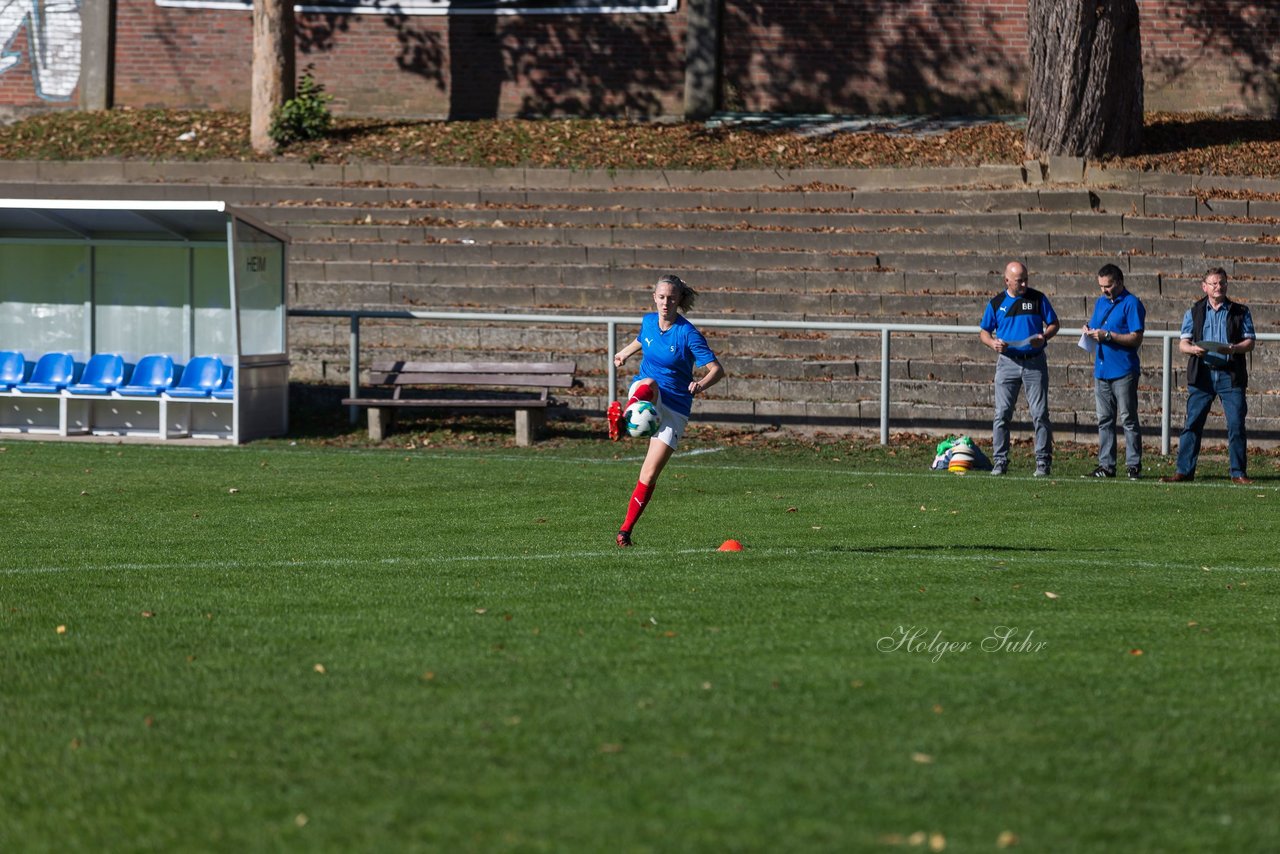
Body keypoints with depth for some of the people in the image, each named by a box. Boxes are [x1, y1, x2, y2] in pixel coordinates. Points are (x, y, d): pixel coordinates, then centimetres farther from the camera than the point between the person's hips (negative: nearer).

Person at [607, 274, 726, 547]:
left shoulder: (688, 333, -14)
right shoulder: (649, 321, 1)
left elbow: (717, 369, -20)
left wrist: (701, 384, -38)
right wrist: (626, 352, 20)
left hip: (675, 409, -3)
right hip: (643, 395, 3)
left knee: (649, 475, -8)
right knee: (649, 383, -37)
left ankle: (626, 529, 4)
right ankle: (621, 419, -65)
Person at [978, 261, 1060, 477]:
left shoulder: (1037, 299, 3)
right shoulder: (996, 303, 5)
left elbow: (1054, 324, 9)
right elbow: (984, 331, 12)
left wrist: (1044, 336, -12)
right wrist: (993, 343, -10)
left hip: (1034, 362, -1)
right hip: (1007, 362, 1)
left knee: (1040, 414, -3)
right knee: (1002, 414, 0)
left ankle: (1043, 462, 2)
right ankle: (1000, 461, 7)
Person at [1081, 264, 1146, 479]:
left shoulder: (1131, 304, -7)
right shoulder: (1101, 302, 16)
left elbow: (1136, 339, -13)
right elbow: (1094, 326, 24)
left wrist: (1108, 335, -17)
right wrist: (1088, 331, 0)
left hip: (1124, 371, -7)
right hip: (1102, 370, 7)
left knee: (1128, 419, -4)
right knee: (1104, 420, 7)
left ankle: (1134, 465, -2)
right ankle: (1106, 465, 10)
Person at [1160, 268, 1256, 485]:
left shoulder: (1240, 312, 9)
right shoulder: (1194, 312, 11)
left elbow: (1250, 342, 5)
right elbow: (1182, 343, 7)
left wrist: (1233, 349, -16)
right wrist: (1193, 349, -16)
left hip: (1231, 375, -1)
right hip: (1201, 375, 1)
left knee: (1236, 424, -4)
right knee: (1192, 424, -2)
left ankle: (1238, 473, 2)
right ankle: (1184, 470, 3)